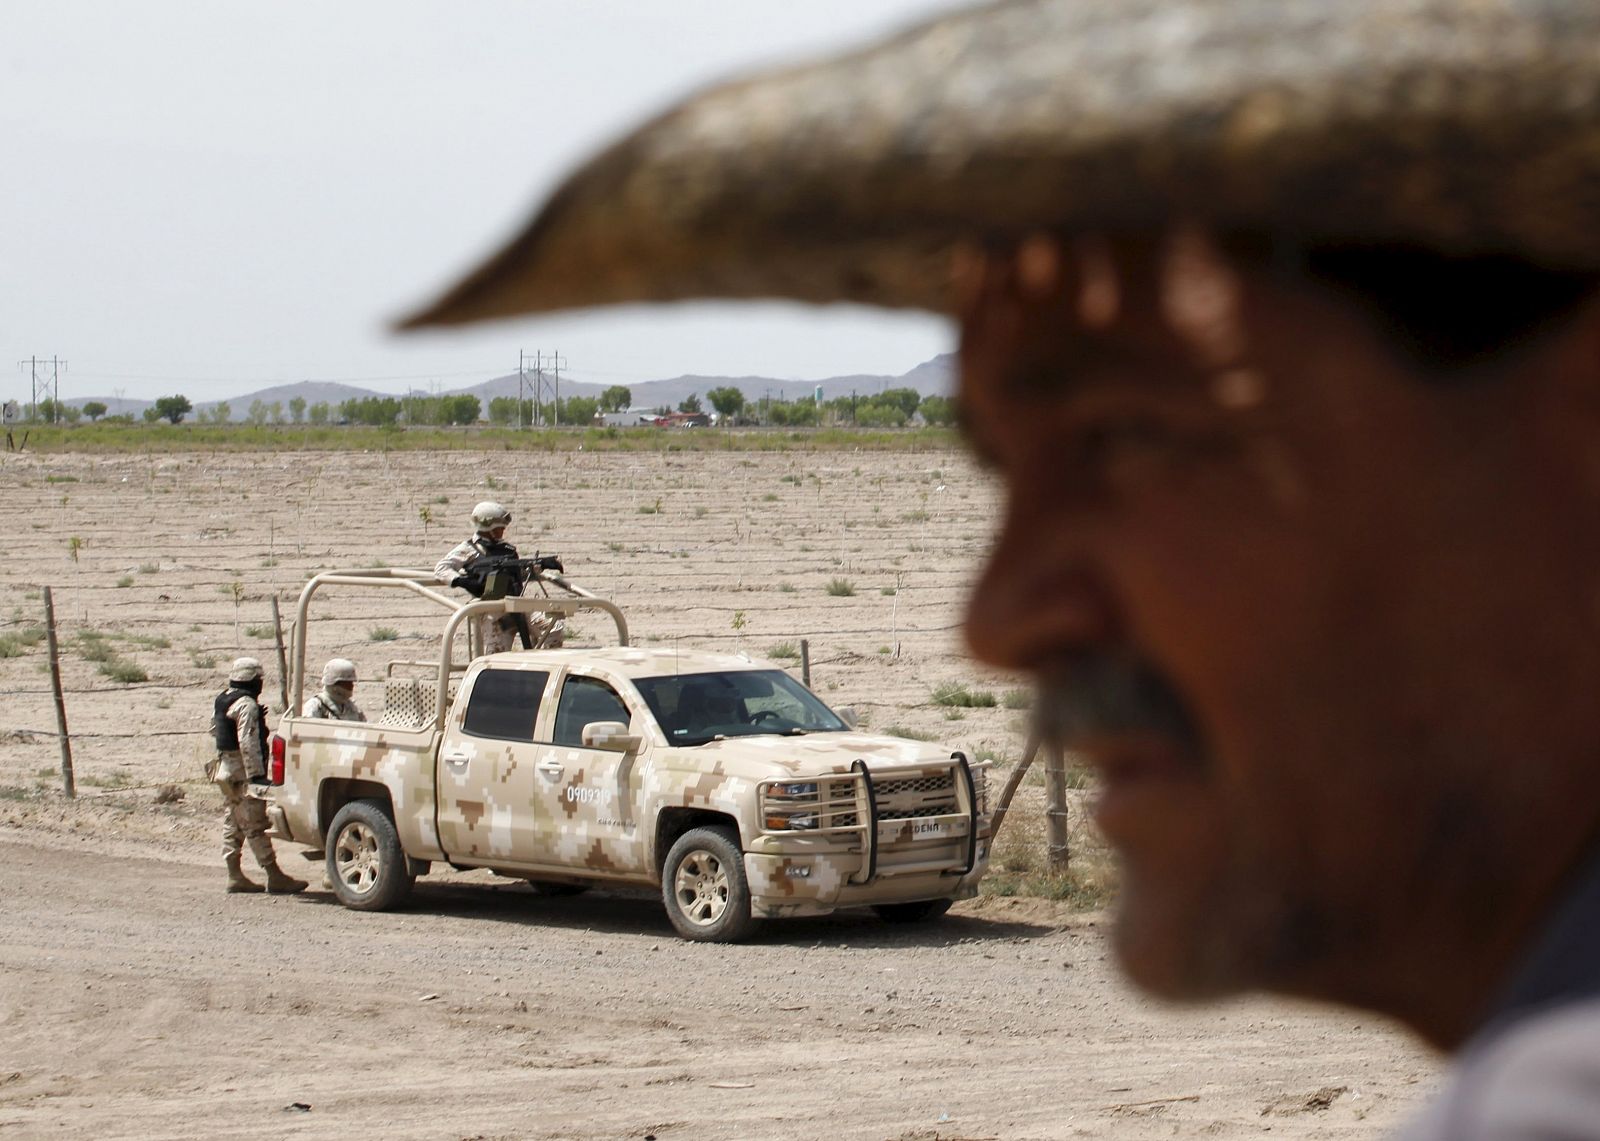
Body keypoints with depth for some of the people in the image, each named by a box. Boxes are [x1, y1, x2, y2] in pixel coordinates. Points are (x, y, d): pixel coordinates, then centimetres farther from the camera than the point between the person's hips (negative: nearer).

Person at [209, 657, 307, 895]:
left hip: (224, 767, 10)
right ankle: (275, 876, -8)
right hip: (242, 771, -10)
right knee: (254, 825, -9)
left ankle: (235, 876, 14)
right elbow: (248, 742, -23)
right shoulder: (246, 705, -16)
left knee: (232, 823, 12)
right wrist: (256, 774, -24)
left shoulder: (221, 701, 14)